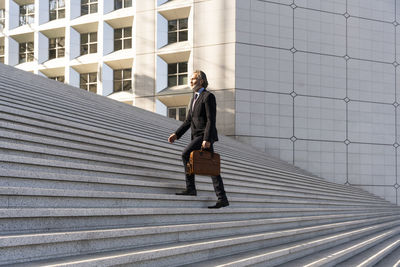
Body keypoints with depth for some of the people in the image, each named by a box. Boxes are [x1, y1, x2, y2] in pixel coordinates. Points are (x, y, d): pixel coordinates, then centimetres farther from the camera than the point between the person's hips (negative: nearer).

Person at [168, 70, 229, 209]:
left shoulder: (208, 96, -6)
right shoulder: (194, 98, 22)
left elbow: (211, 120, -15)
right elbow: (188, 121, 21)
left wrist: (207, 139, -23)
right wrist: (176, 134, 9)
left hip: (205, 135, -9)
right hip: (197, 136, 9)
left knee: (186, 154, -21)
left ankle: (190, 188, -14)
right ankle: (222, 199, 6)